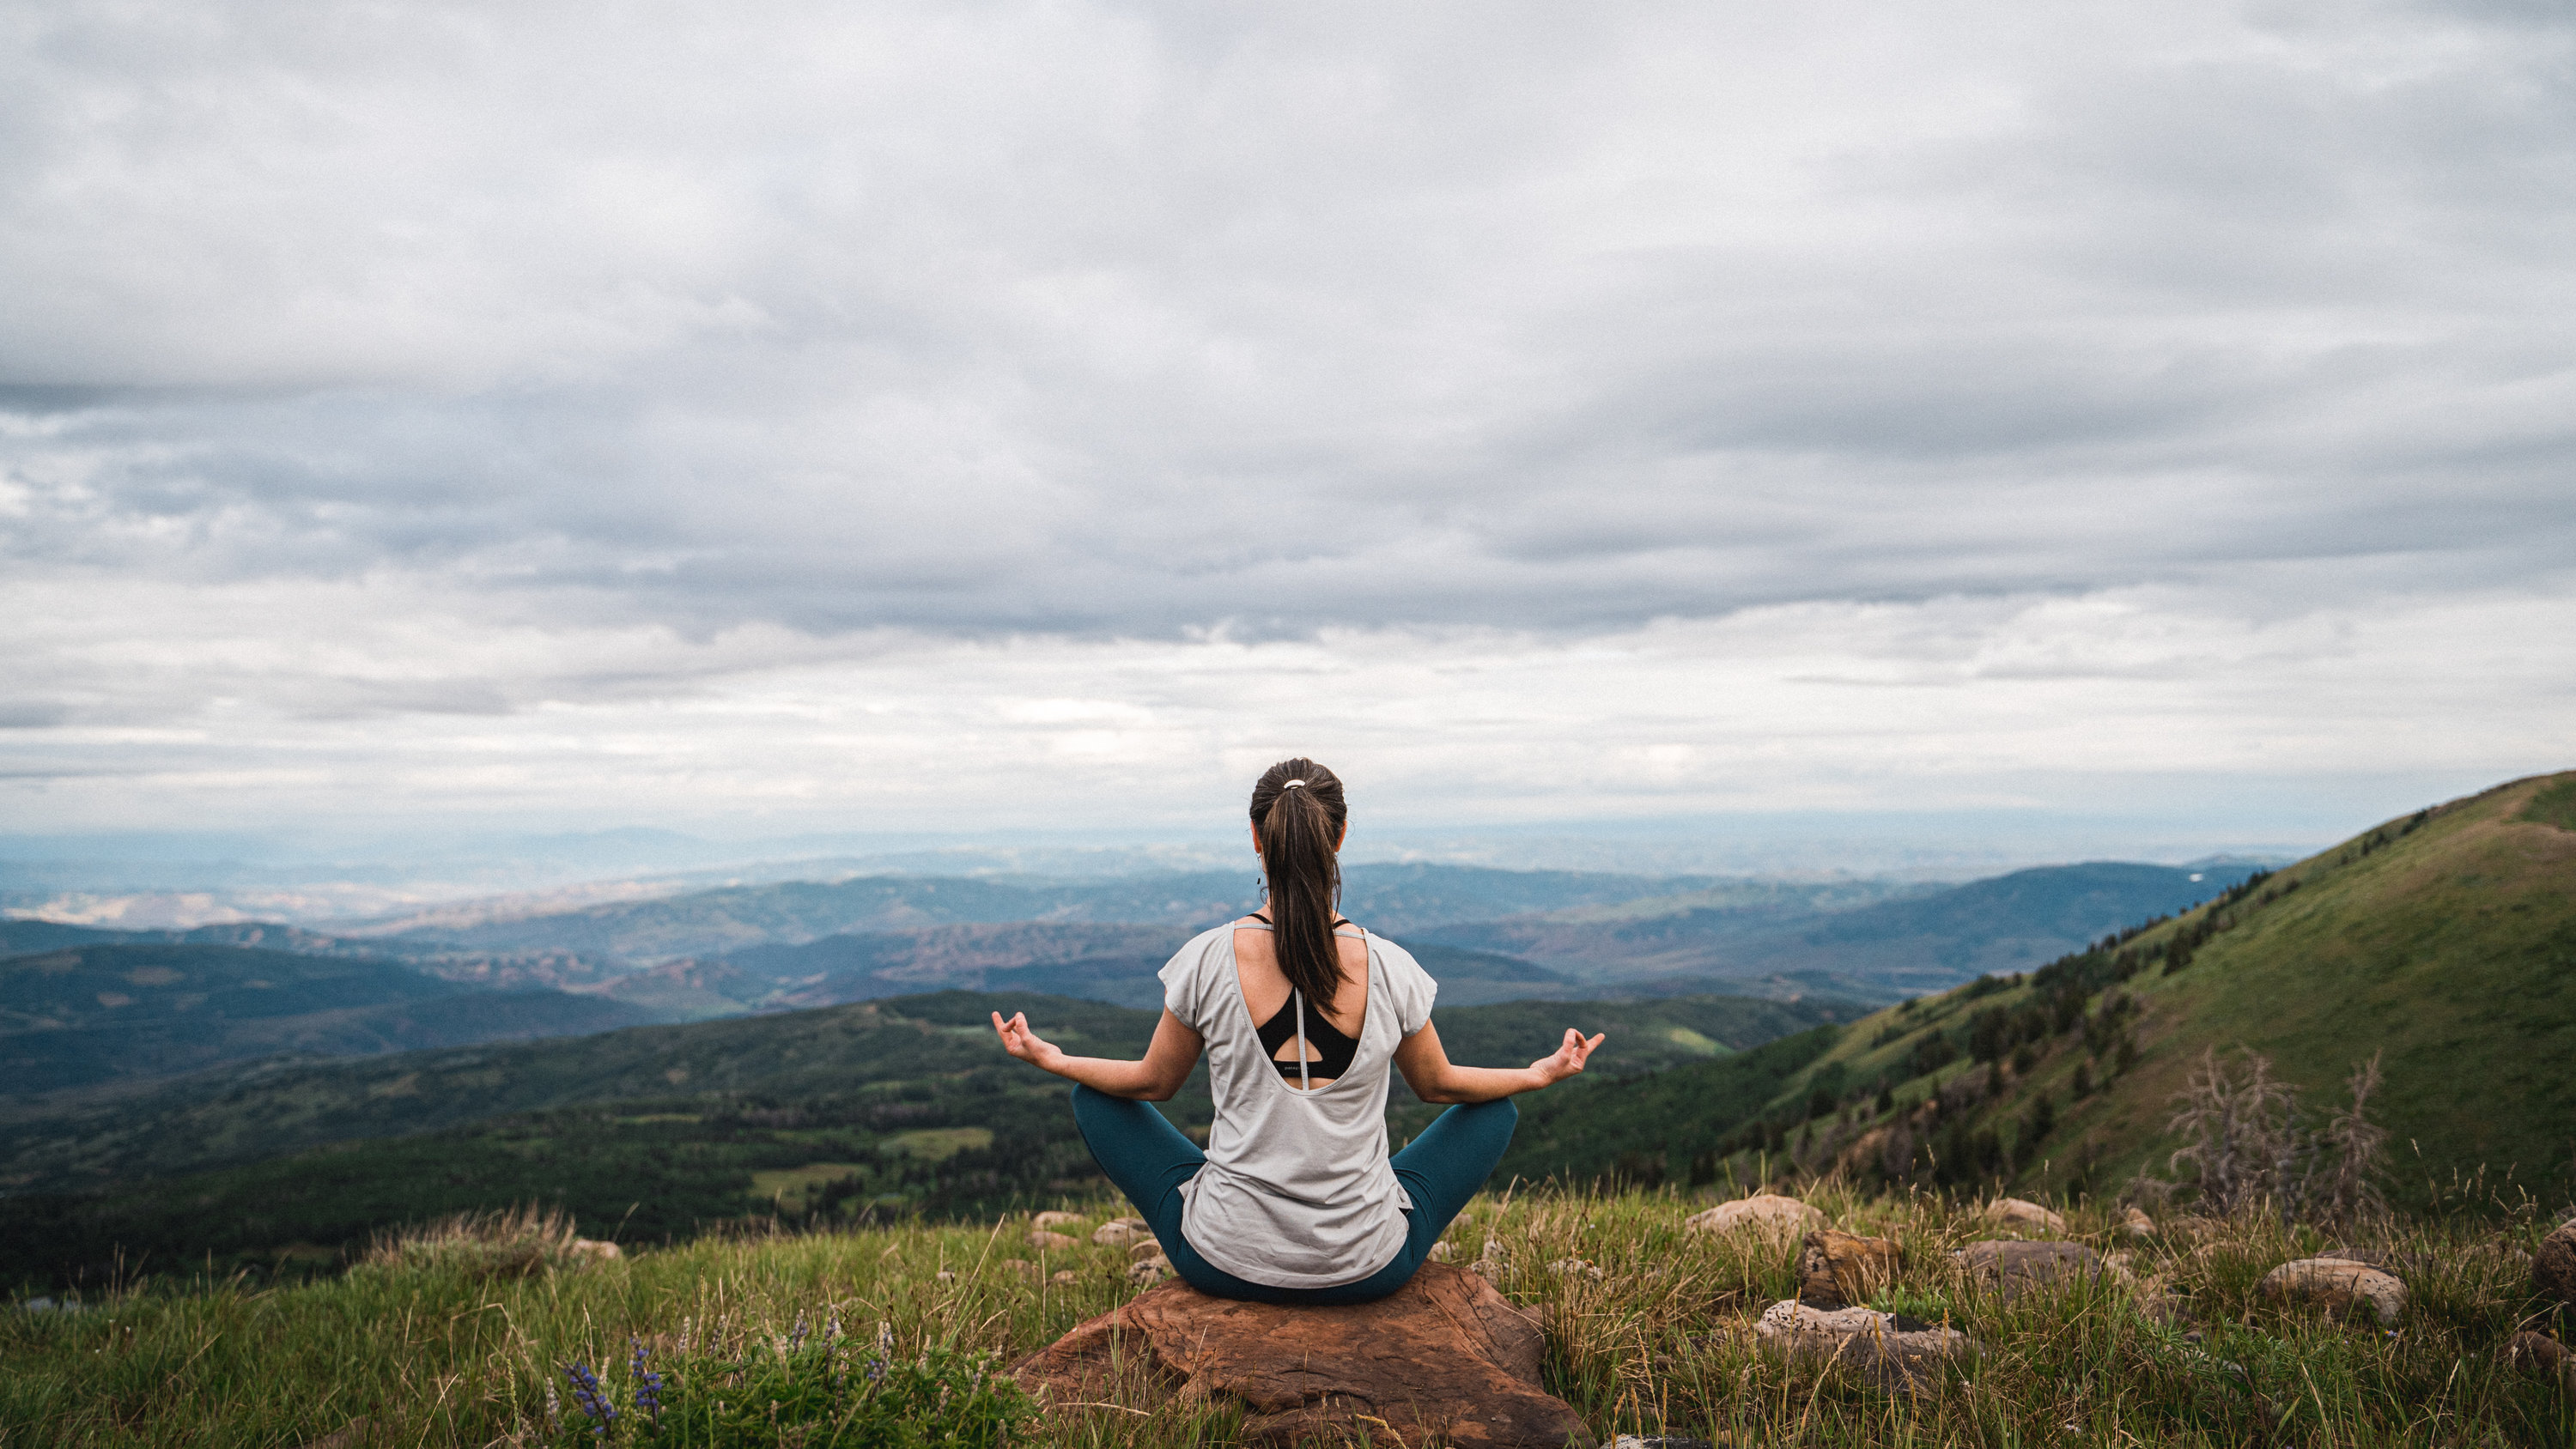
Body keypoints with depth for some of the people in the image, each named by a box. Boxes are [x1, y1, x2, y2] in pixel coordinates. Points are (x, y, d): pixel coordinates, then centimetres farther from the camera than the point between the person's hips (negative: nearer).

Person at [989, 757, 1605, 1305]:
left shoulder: (1207, 960, -13)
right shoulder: (1389, 968, -11)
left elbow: (1151, 1084, 3)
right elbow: (1438, 1085, 7)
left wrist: (1049, 1057, 21)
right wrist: (1539, 1074, 24)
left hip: (1226, 1264, 0)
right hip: (1367, 1270, 0)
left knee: (1094, 1099, 21)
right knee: (1496, 1114, 23)